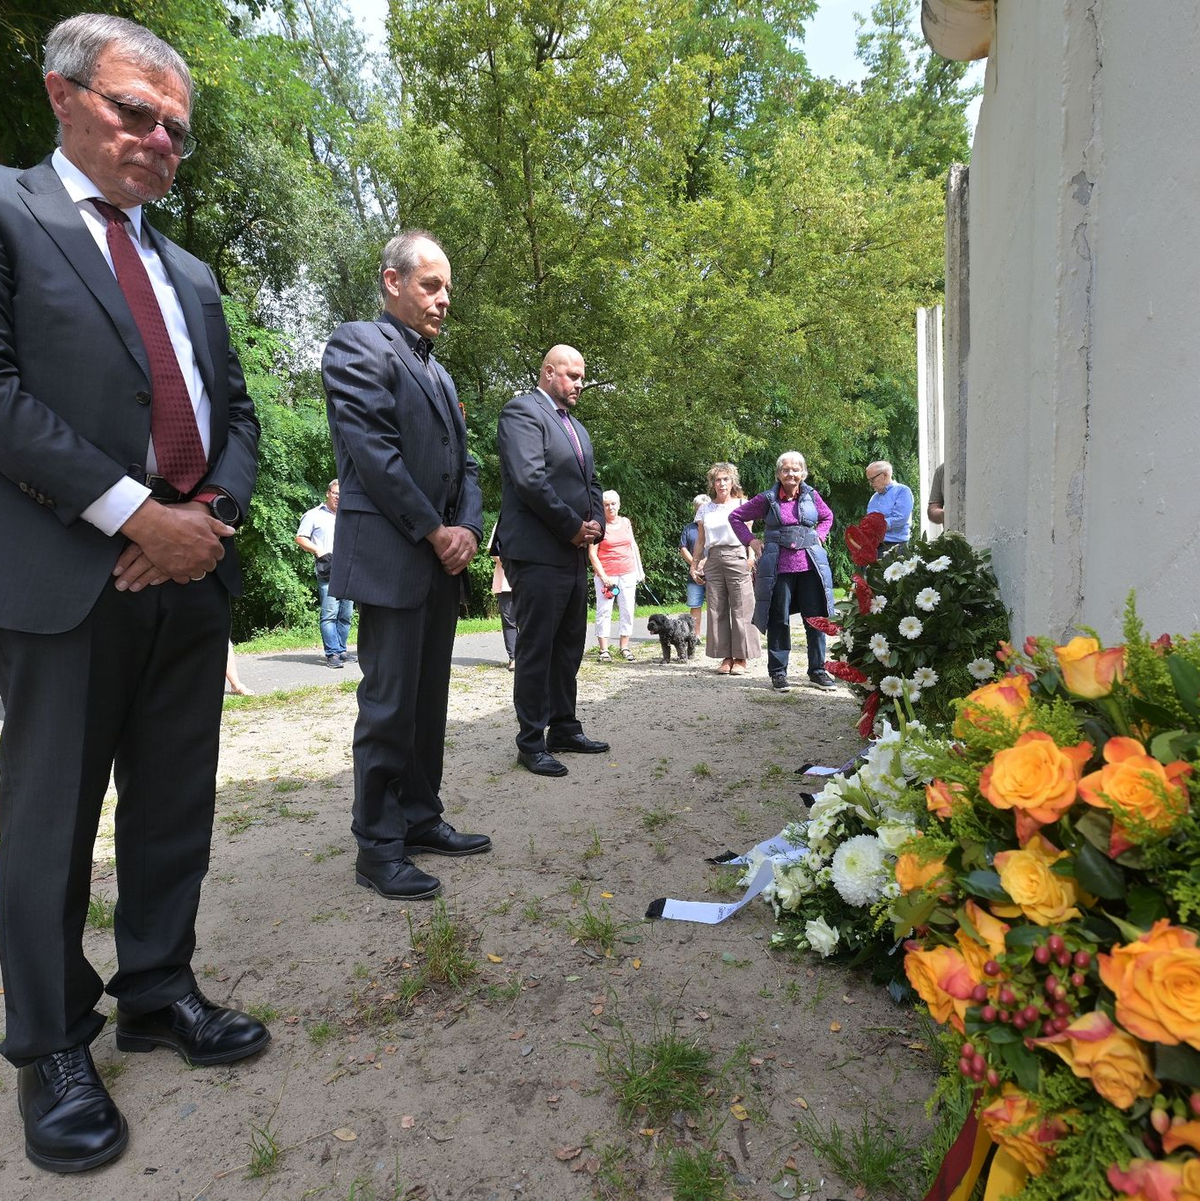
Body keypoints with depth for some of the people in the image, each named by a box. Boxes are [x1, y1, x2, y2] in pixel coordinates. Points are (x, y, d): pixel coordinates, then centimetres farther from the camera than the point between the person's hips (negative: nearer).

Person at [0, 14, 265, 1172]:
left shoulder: (190, 273, 21)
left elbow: (237, 413, 17)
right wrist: (133, 513, -15)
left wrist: (212, 510, -2)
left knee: (175, 809, 12)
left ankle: (158, 993, 29)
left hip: (192, 575, 6)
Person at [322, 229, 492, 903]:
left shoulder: (439, 372, 23)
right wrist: (434, 530, -12)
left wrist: (468, 526, 0)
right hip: (391, 556, -8)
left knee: (429, 700, 12)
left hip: (444, 557, 8)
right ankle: (378, 845, 6)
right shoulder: (359, 345, -1)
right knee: (389, 705, -4)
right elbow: (373, 450, -12)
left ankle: (420, 819, 23)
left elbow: (464, 461, 18)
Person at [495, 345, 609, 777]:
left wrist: (596, 524, 2)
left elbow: (590, 481, 22)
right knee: (535, 649, -3)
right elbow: (530, 479, -19)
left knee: (569, 647, 14)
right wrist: (573, 527, -14)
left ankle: (564, 729, 25)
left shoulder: (575, 425, 21)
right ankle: (531, 743, 6)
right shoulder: (522, 411, -7)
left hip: (574, 552, 9)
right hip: (538, 553, -9)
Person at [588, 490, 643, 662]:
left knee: (628, 610, 5)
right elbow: (592, 553, -6)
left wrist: (640, 570, 15)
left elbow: (634, 546, 18)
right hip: (606, 575, -4)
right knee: (604, 611, -4)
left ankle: (624, 647, 14)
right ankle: (604, 650, 1)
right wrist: (603, 576, -11)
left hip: (628, 573, 4)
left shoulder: (625, 522, 9)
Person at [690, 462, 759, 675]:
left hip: (736, 556, -3)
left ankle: (740, 658, 2)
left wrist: (751, 556, -13)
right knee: (717, 610, 1)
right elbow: (700, 541, 18)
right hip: (713, 560, 3)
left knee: (740, 609, -5)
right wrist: (694, 566, 14)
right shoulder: (705, 508, 14)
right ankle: (726, 657, 8)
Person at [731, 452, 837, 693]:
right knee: (779, 620, 3)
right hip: (778, 566, -2)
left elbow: (827, 517, 25)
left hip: (810, 564, 2)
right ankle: (778, 673, 13)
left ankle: (817, 670, 17)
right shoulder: (767, 499, 1)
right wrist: (751, 541, 2)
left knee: (816, 618, 5)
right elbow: (736, 517, 10)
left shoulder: (811, 495, 7)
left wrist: (819, 537, 10)